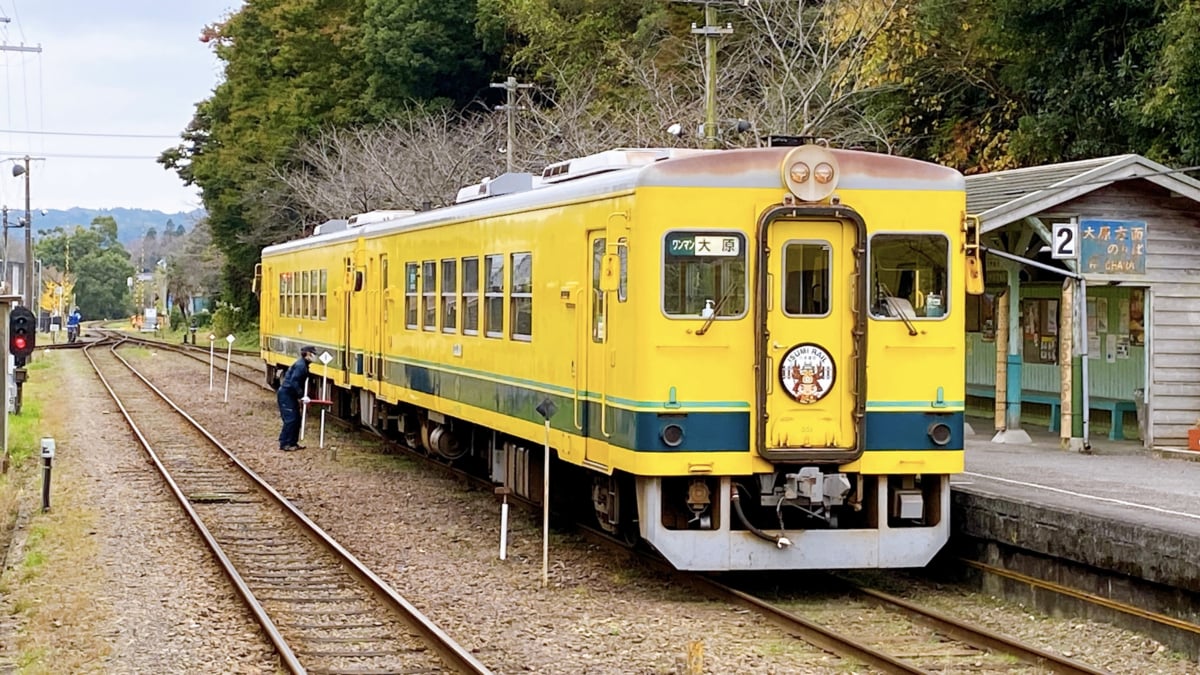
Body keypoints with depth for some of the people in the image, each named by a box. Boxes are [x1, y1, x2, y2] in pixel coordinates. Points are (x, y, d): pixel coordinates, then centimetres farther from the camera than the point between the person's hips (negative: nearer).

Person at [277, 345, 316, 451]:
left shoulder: (304, 365, 11)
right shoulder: (300, 365, -20)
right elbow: (294, 382, -27)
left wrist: (303, 395, 7)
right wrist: (301, 396, -23)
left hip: (290, 395, 10)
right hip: (285, 394, -10)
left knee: (297, 418, 12)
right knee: (290, 419, -10)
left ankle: (293, 442, 18)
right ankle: (284, 444, -5)